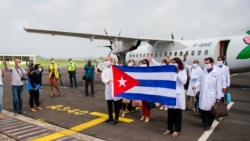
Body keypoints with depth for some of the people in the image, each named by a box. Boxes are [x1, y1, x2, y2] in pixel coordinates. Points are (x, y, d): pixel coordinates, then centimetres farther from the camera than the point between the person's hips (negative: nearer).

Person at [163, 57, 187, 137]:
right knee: (170, 112, 8)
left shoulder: (183, 71, 2)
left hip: (178, 94, -3)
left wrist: (177, 73, -13)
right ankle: (170, 128, 19)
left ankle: (177, 130, 14)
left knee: (177, 113, 4)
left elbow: (183, 81, -11)